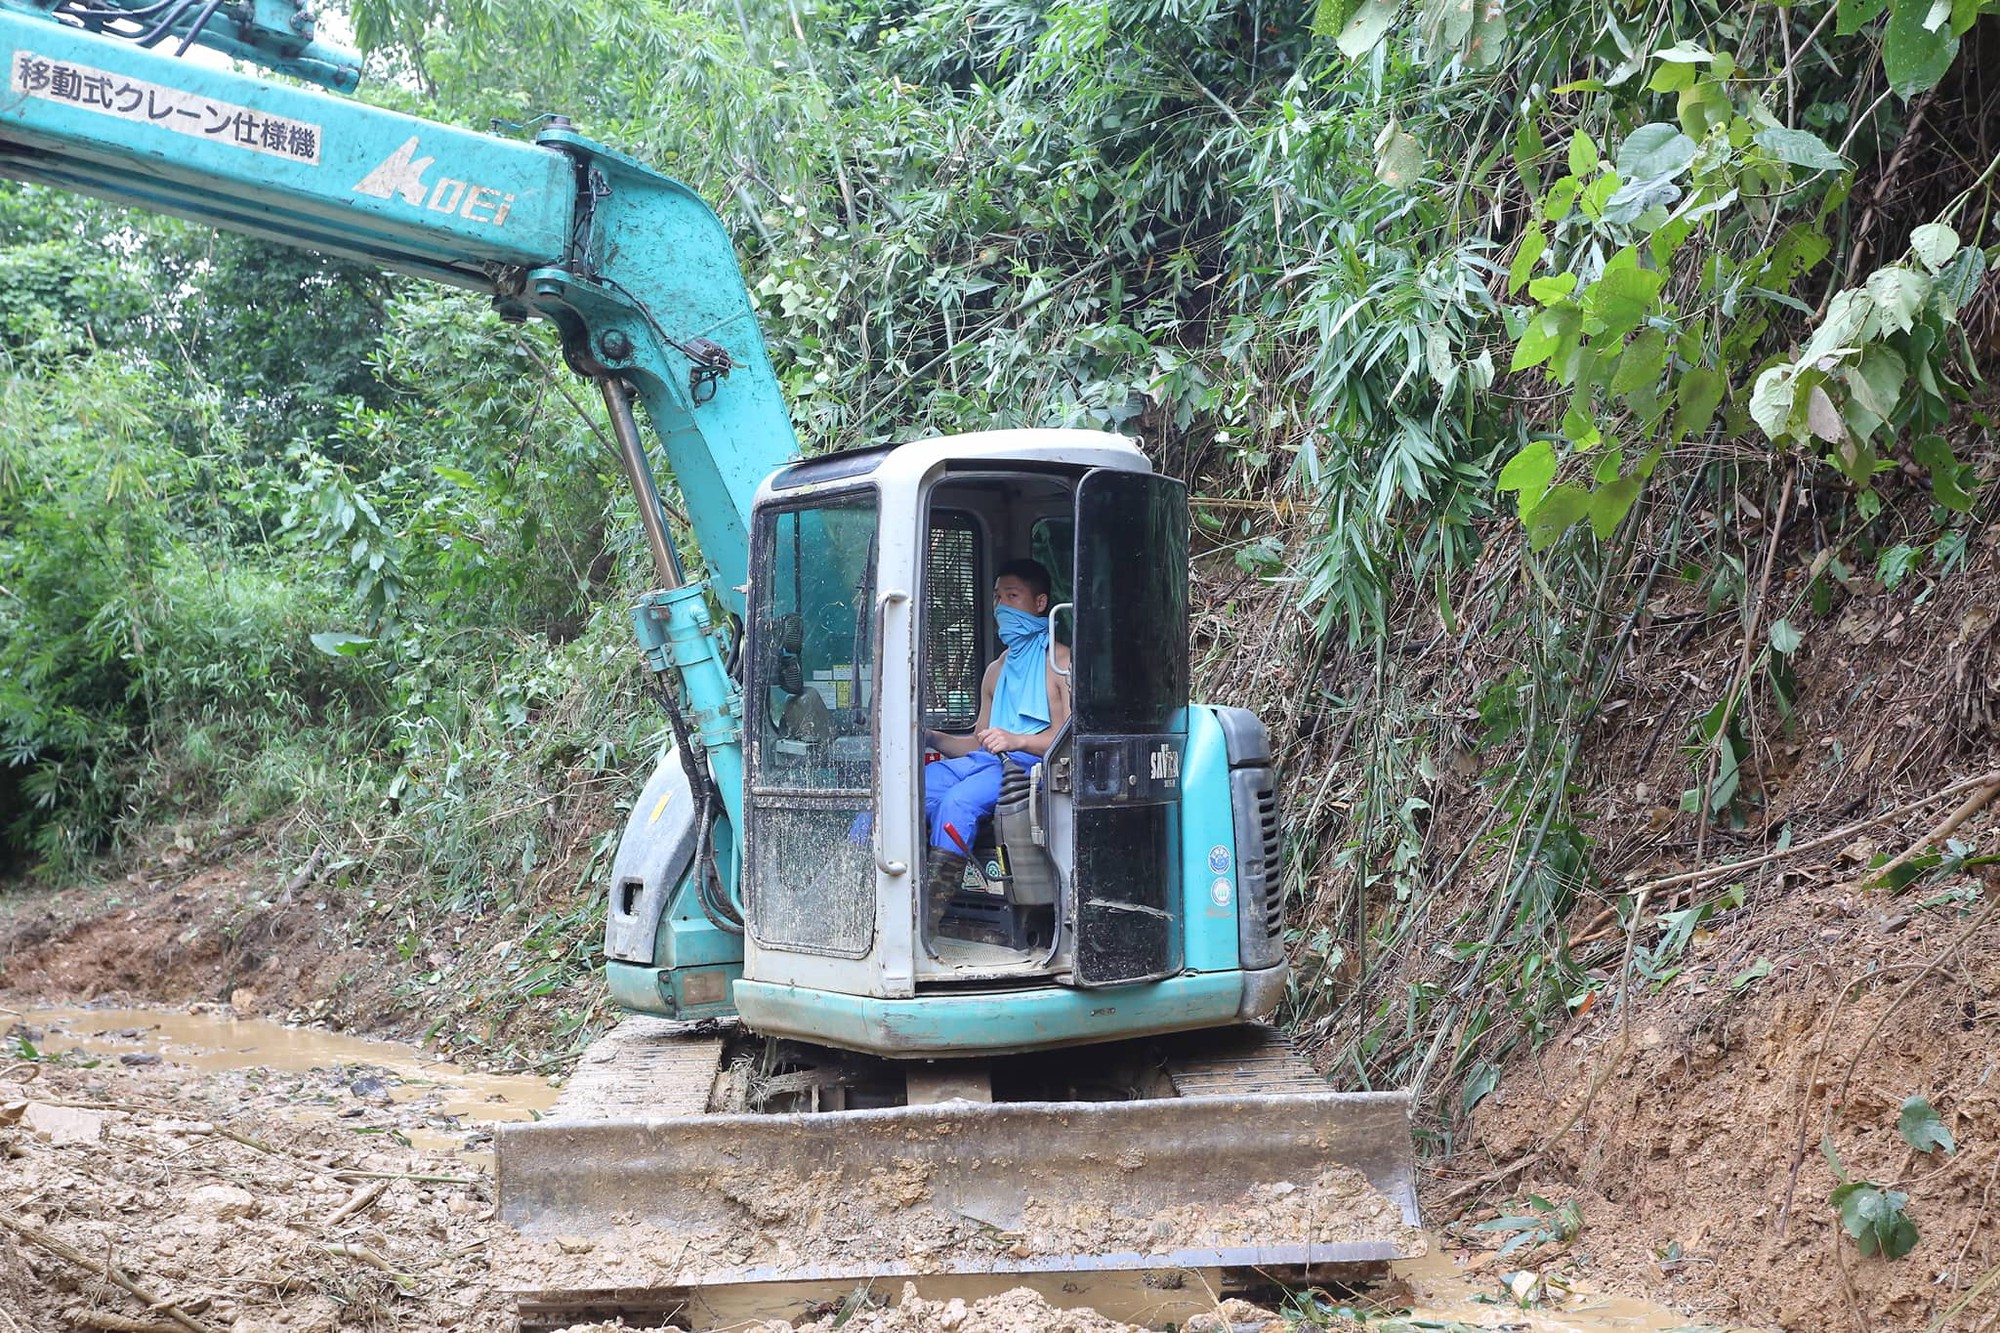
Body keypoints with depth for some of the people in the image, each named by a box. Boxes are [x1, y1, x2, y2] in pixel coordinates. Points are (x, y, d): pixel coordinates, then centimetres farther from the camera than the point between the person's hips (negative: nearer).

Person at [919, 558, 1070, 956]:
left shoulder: (1059, 661, 7)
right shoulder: (997, 670, 30)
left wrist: (1016, 740, -21)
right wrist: (932, 738, 9)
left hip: (1032, 763, -7)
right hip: (986, 761, 7)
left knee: (958, 800, -35)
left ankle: (928, 920, -41)